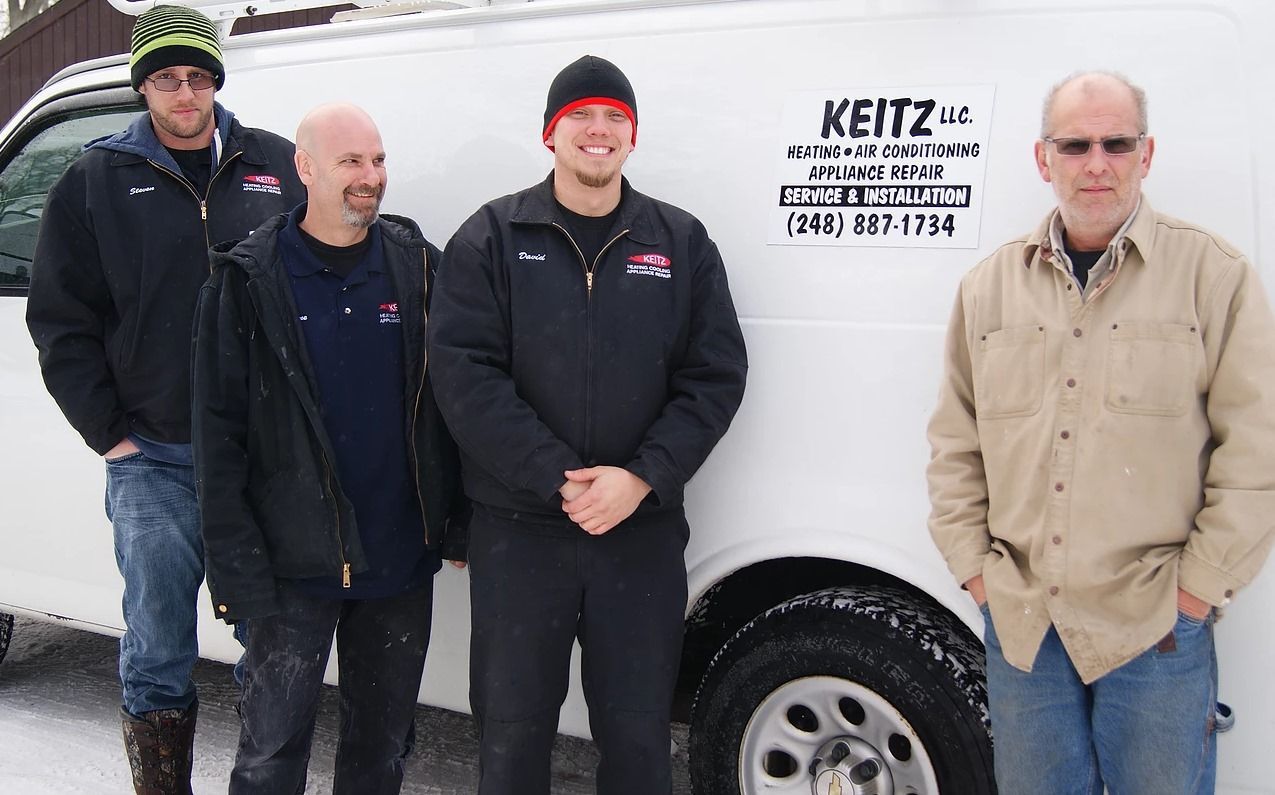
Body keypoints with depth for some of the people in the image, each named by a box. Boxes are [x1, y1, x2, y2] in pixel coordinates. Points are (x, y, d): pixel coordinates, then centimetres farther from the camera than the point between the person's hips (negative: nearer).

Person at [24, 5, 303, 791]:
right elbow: (60, 321, 7)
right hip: (154, 462, 0)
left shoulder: (276, 167, 7)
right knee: (158, 655, 6)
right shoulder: (97, 181, 6)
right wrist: (110, 432, 0)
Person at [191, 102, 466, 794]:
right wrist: (235, 567, -10)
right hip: (294, 564, -3)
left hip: (403, 559, 3)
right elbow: (217, 435, -6)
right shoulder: (249, 280, -4)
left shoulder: (417, 264, 4)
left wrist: (463, 519, 5)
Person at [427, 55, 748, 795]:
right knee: (512, 733, 11)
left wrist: (641, 478, -13)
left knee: (638, 735, 11)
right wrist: (558, 480, -16)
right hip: (517, 531, -1)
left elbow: (717, 375, 1)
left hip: (645, 533, 1)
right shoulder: (493, 238, 1)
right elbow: (465, 372, -8)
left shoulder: (682, 242, 6)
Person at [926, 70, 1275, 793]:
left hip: (1157, 628, -3)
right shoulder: (990, 286, 7)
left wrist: (1196, 592, -7)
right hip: (1021, 626, 3)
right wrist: (976, 570, 5)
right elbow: (955, 446, 12)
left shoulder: (1214, 273, -3)